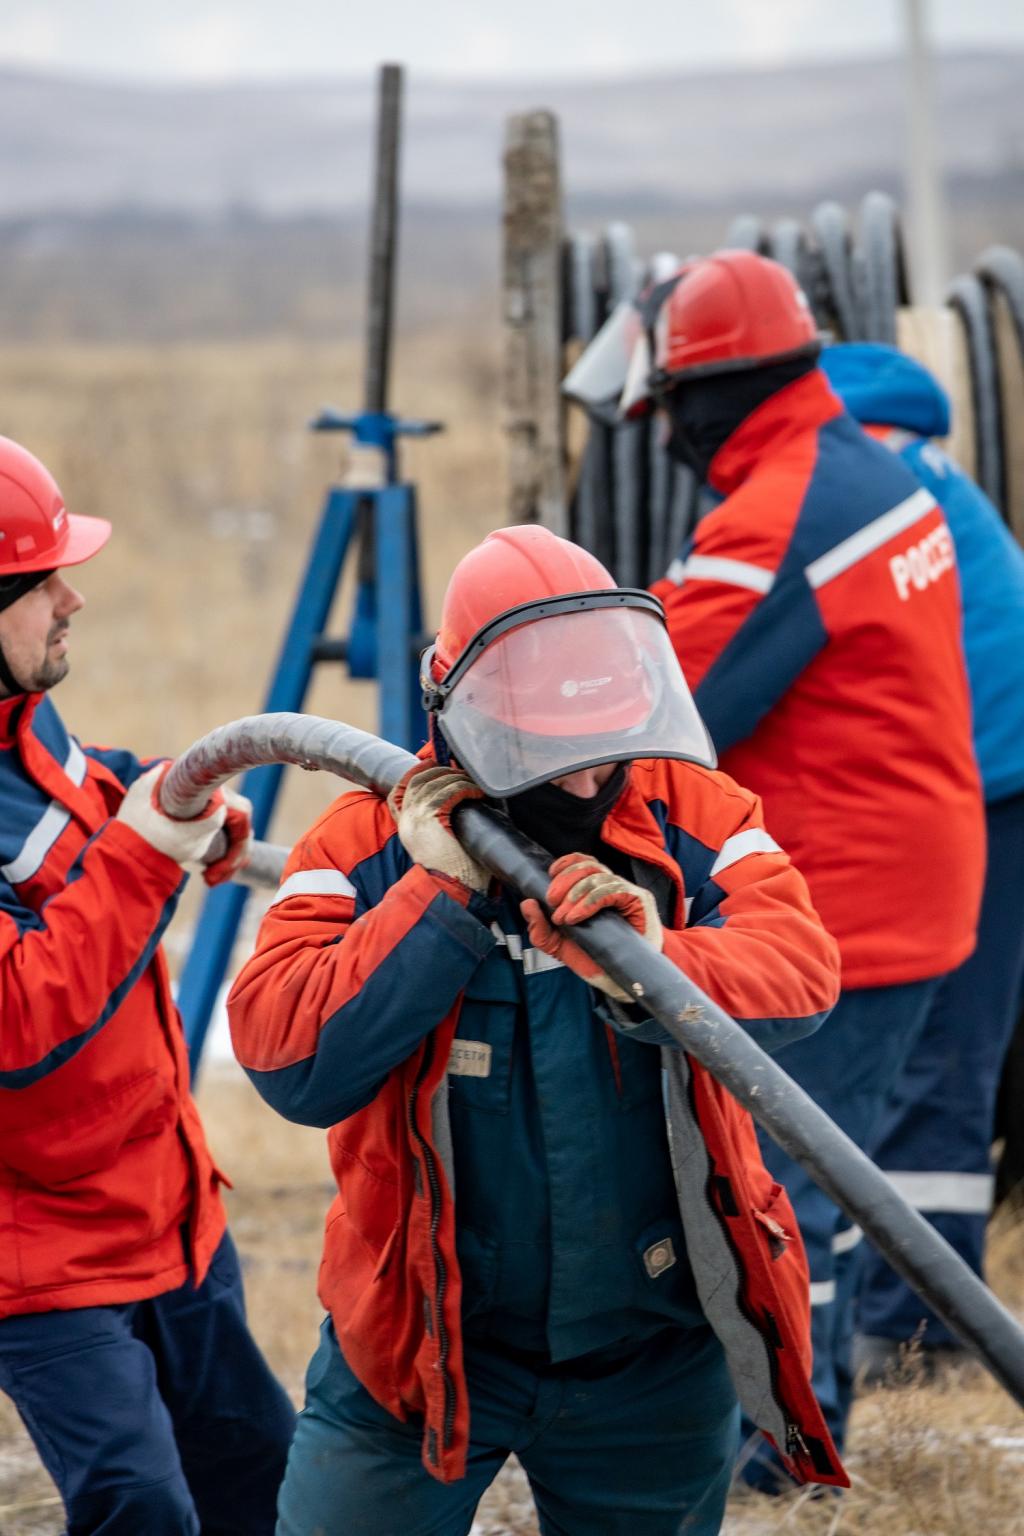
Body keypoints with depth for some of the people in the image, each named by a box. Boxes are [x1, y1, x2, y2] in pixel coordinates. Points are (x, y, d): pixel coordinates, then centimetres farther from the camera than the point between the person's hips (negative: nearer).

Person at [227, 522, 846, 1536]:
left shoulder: (691, 817, -6)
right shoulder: (370, 845, -9)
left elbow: (800, 970, -22)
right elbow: (289, 1061, -21)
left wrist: (653, 967, -41)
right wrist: (436, 895, -24)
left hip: (651, 1356, 2)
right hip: (422, 1336, -1)